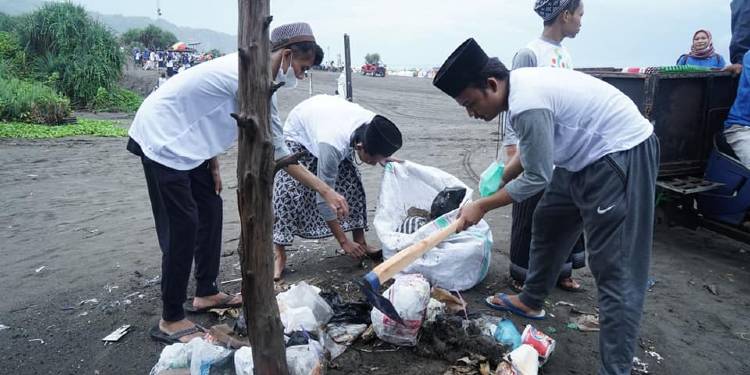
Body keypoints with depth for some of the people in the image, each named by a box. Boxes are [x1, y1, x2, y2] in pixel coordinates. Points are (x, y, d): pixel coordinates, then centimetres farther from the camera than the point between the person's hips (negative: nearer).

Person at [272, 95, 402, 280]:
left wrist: (384, 157, -17)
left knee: (352, 184, -6)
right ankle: (279, 255, -6)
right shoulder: (332, 146, -47)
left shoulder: (374, 124, -30)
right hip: (299, 131, -5)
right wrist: (343, 242, -31)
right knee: (287, 190, -18)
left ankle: (361, 243, 6)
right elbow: (324, 198, -37)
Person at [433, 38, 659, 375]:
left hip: (622, 155, -10)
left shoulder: (528, 105, -29)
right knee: (548, 223, 21)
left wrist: (482, 206, -10)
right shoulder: (520, 85, 1)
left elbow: (536, 178, -19)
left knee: (615, 268, -9)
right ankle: (531, 301, 40)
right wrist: (499, 179, 10)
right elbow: (532, 149, 15)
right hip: (588, 152, 11)